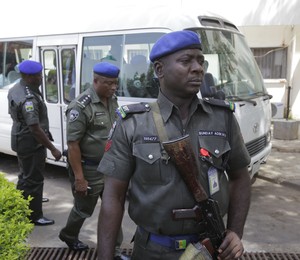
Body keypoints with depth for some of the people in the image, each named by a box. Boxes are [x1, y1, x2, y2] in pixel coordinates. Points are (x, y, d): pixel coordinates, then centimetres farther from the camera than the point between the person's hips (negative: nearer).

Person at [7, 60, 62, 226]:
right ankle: (34, 216, 15)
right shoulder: (29, 99, -29)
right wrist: (52, 149, -23)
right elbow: (35, 129, -29)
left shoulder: (16, 89, 4)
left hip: (21, 139, 10)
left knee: (26, 174, 26)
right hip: (30, 142, -10)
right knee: (34, 179, 2)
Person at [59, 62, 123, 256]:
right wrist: (79, 178, -20)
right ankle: (68, 235, 43)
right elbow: (73, 144, -20)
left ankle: (114, 250, 27)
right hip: (90, 170, -6)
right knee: (84, 209, 14)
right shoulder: (81, 107, -21)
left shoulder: (113, 100, 3)